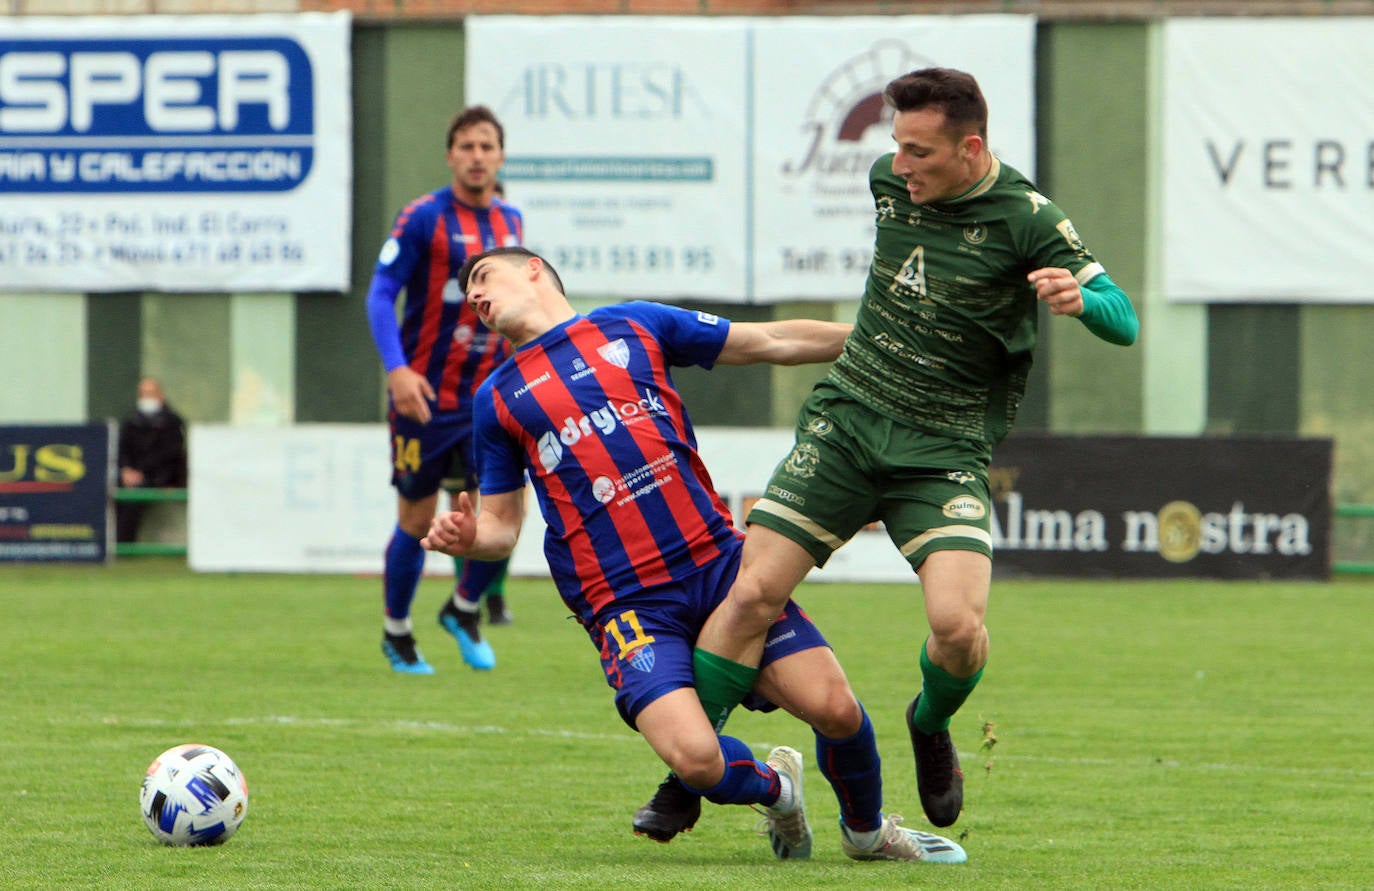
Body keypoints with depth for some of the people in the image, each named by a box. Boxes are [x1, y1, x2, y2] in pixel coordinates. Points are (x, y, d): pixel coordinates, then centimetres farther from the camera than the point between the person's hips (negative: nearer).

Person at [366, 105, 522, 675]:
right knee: (417, 520, 4)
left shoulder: (511, 223, 8)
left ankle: (465, 609, 16)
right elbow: (381, 294, -12)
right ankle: (397, 635, 24)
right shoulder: (423, 218, -9)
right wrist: (397, 369, -24)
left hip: (487, 396, 4)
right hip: (424, 394, -4)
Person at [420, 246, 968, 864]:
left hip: (717, 558, 1)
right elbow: (502, 525, 18)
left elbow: (772, 343, 20)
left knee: (835, 708, -14)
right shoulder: (498, 399, 16)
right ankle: (773, 785, 12)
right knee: (697, 761, -24)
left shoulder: (633, 326, 15)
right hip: (624, 601, -1)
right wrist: (464, 537, -5)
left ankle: (867, 830, 17)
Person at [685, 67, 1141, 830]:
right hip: (845, 422, 4)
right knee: (752, 595, -8)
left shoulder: (1025, 219, -12)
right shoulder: (889, 181, 3)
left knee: (957, 624, -22)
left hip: (944, 451, -4)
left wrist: (1079, 299, -35)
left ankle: (931, 725, 14)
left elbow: (1123, 322, -15)